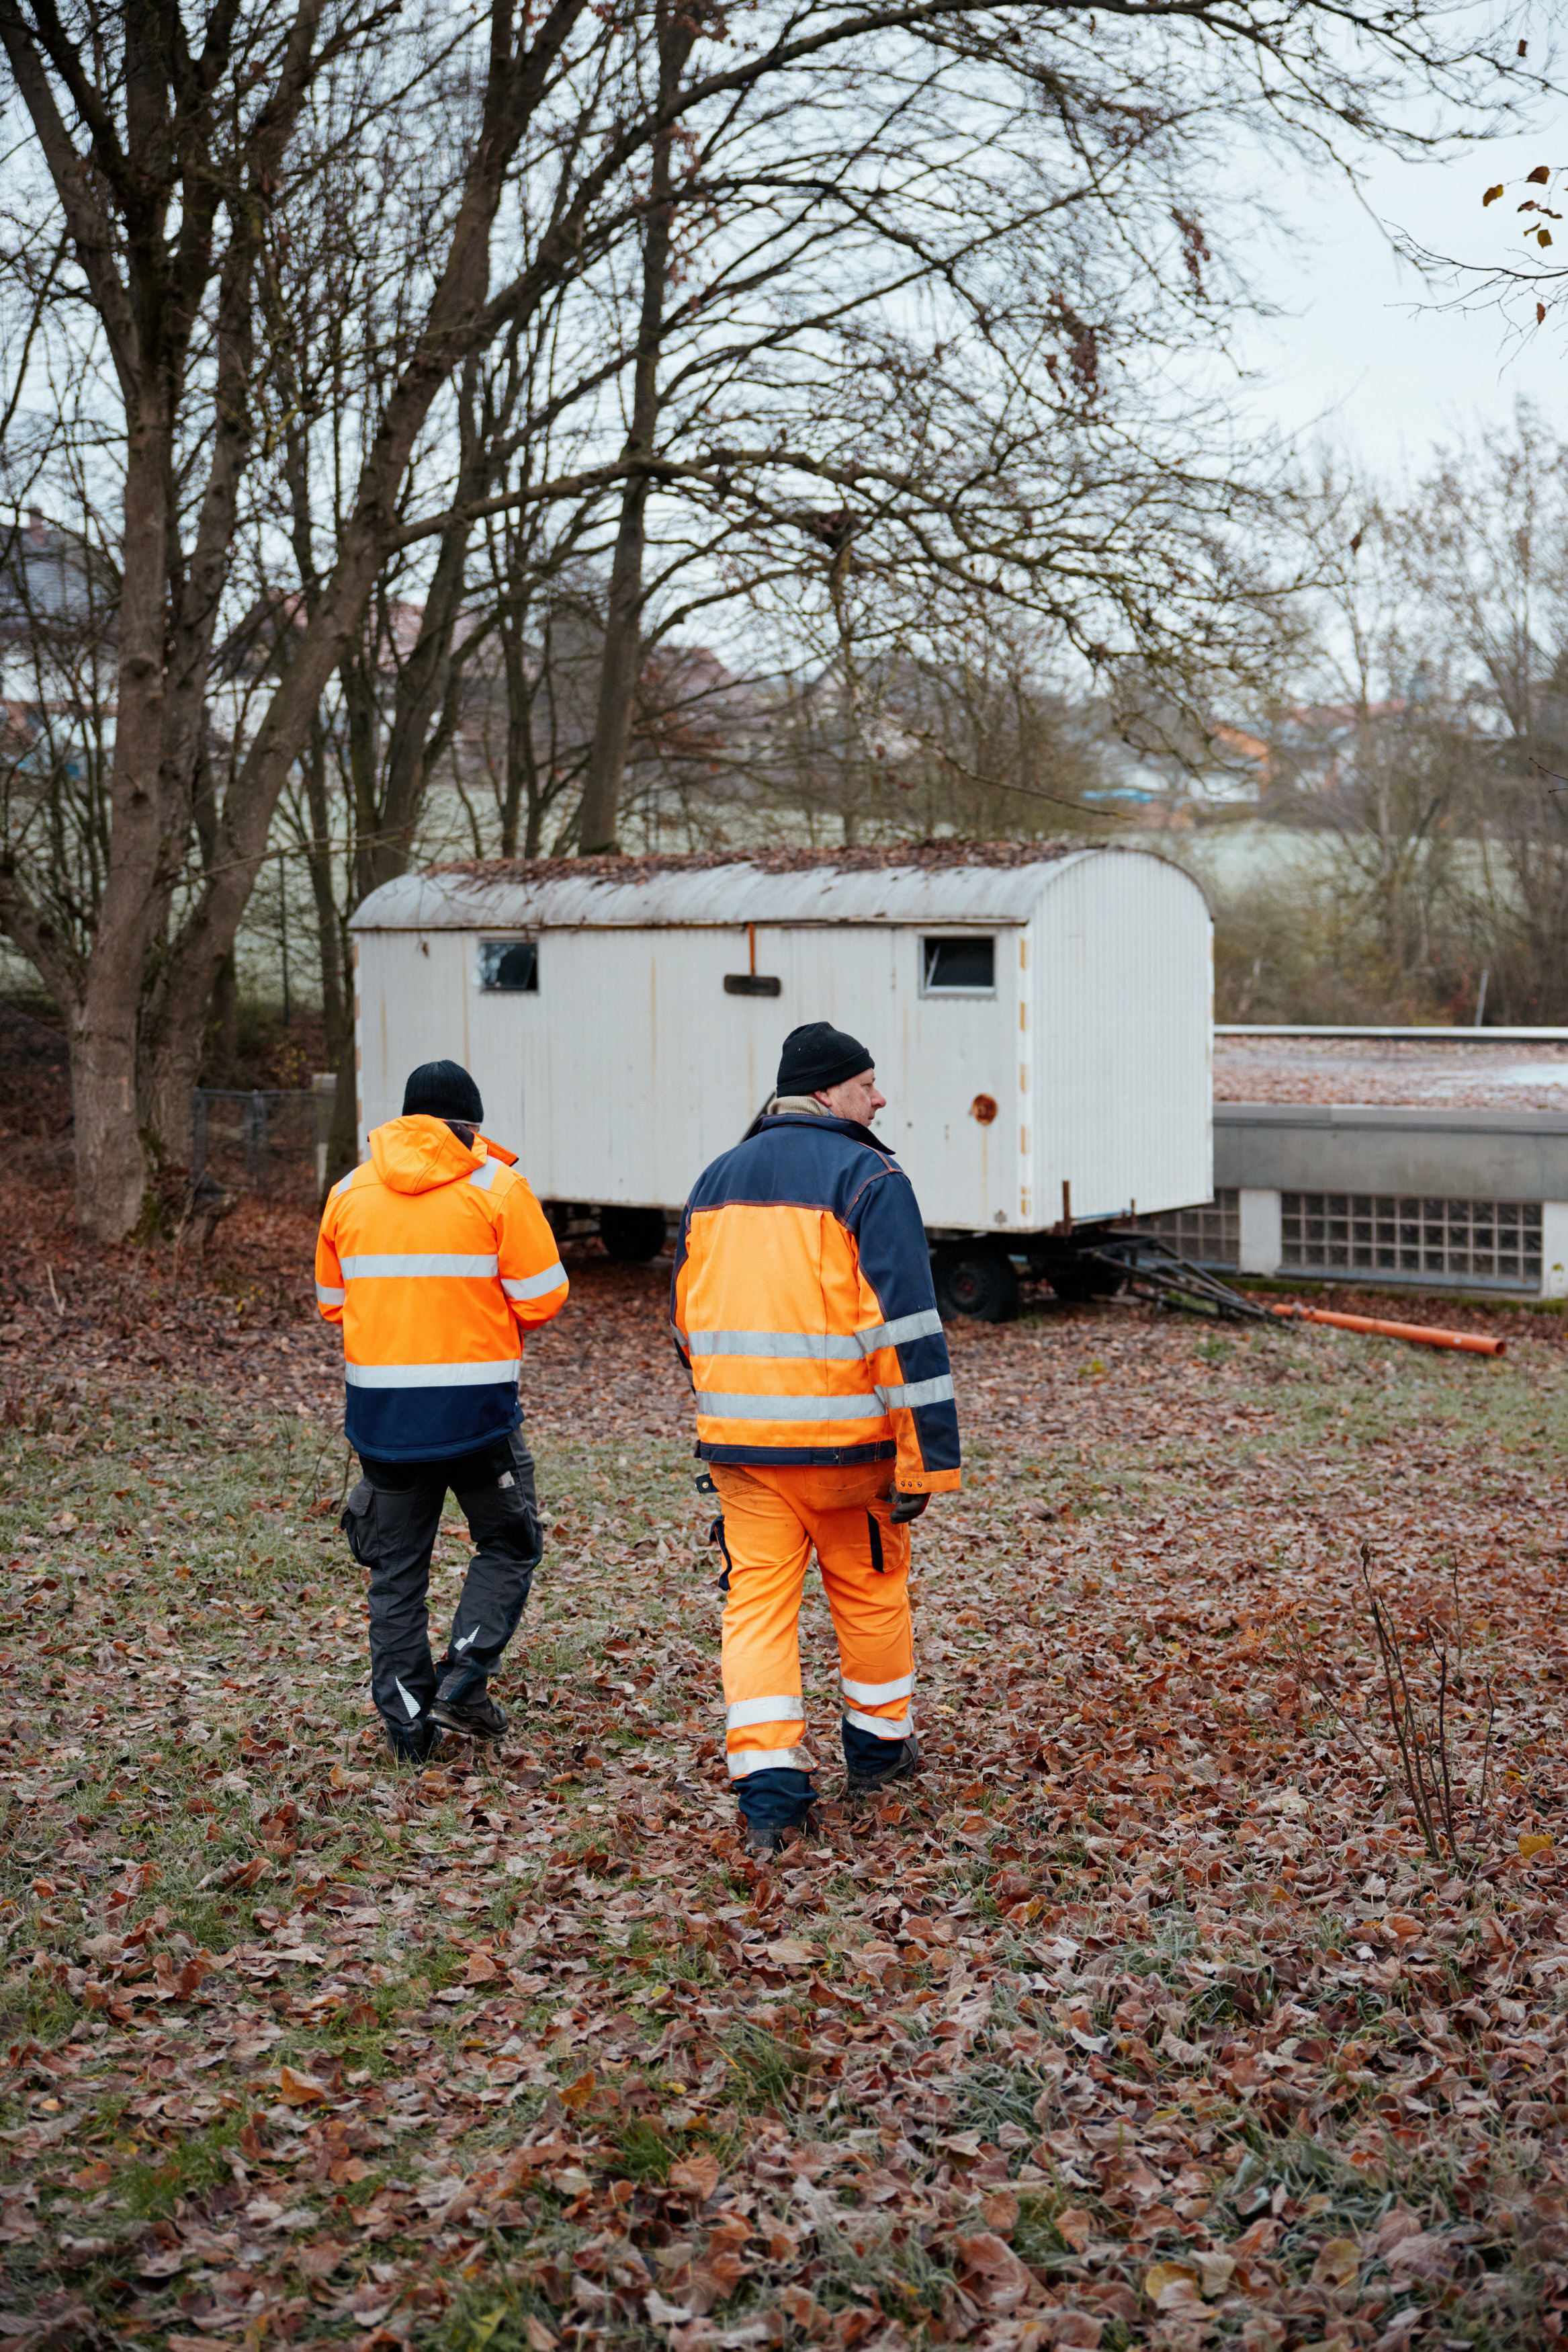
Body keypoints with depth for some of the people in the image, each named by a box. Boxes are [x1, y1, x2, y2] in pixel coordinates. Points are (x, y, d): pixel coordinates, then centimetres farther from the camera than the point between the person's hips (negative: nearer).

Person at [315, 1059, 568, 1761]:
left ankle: (406, 1718, 12)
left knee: (396, 1565, 12)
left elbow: (333, 1301, 14)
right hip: (475, 1404, -3)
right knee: (508, 1545, 14)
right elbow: (541, 1299, -6)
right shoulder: (497, 1187, -5)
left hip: (378, 1406, 3)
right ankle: (463, 1682, 0)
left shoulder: (349, 1192, 7)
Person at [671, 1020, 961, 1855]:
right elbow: (907, 1324, -16)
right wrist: (929, 1455, -16)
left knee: (758, 1598, 5)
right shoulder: (868, 1178, -9)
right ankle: (879, 1743, 31)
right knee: (869, 1585, 15)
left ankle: (767, 1784, -2)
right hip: (843, 1438, -4)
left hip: (737, 1439, 4)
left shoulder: (716, 1179, 12)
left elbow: (687, 1320, 19)